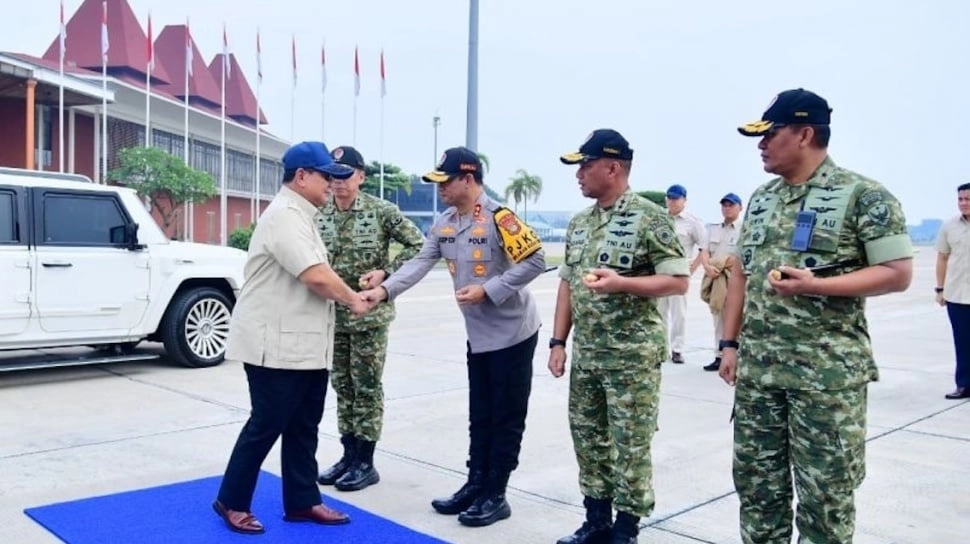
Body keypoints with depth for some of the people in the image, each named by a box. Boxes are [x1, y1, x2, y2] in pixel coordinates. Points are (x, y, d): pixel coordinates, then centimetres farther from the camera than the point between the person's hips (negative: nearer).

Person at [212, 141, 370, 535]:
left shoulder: (300, 216, 15)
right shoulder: (285, 215, -18)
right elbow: (317, 276, -27)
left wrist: (348, 295, 4)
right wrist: (352, 300, -11)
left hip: (305, 344, 10)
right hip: (276, 345, -10)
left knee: (303, 426, 14)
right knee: (267, 425, 1)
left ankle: (302, 501, 24)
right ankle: (231, 501, 18)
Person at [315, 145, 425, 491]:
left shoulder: (382, 211, -9)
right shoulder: (319, 215, 3)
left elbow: (418, 245, -8)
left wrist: (385, 272, -16)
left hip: (369, 314, -5)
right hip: (333, 315, 5)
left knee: (366, 387, 3)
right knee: (342, 385, 12)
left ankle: (365, 462, 13)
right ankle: (349, 455, 24)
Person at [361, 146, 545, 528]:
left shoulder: (498, 217, -19)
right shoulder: (443, 224, 5)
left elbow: (534, 261, -21)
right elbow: (420, 263, 1)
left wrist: (488, 290, -24)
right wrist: (385, 290, -13)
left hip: (511, 333, -8)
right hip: (478, 334, 8)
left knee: (506, 418, 3)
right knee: (480, 416, 16)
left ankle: (495, 496, 13)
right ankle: (475, 486, 28)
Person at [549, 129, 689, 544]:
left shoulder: (649, 218, -10)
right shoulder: (579, 223, 11)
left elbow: (678, 281, -12)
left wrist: (621, 283, -24)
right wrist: (558, 342, 9)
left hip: (632, 355, -7)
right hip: (586, 354, 7)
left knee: (630, 445, 3)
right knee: (588, 439, 14)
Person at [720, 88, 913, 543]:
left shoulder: (863, 195, -7)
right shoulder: (761, 198, 12)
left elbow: (898, 273, -11)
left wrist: (814, 285, -22)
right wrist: (730, 343, 10)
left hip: (827, 371, -6)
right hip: (757, 367, 6)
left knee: (825, 490, 4)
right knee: (755, 480, 13)